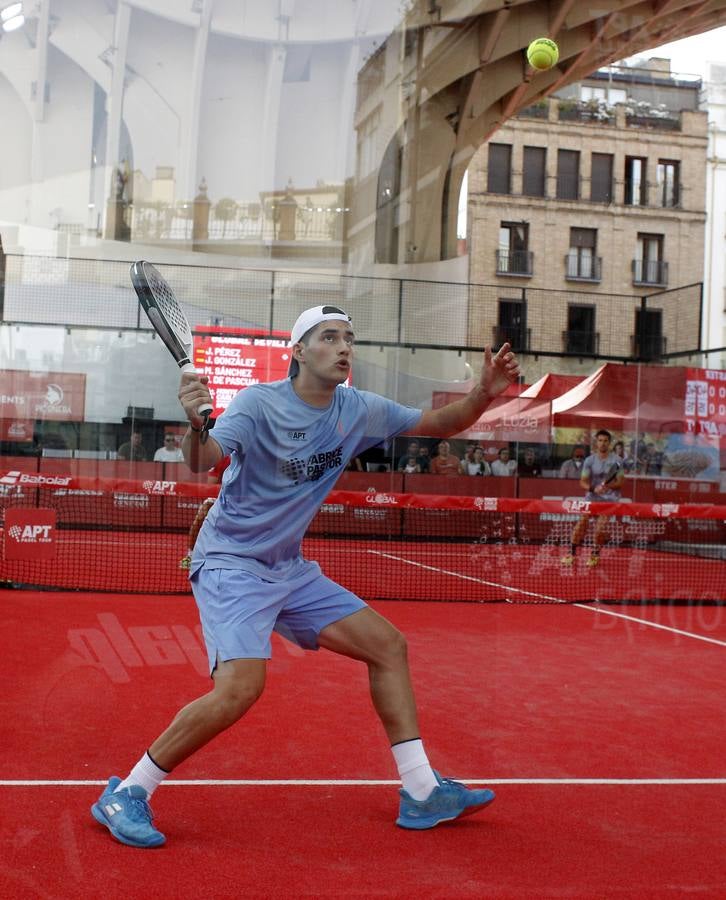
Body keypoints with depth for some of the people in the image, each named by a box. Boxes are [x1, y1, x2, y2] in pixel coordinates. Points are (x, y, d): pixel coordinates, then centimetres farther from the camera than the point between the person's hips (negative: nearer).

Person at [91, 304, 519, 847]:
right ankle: (126, 795, -8)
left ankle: (421, 793, 12)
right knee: (241, 687, -25)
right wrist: (195, 424, -53)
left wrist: (485, 392, -10)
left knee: (388, 645, 3)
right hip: (230, 564, -7)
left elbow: (441, 424, 9)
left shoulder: (358, 410, 0)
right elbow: (200, 464, -31)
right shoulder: (260, 403, -17)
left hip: (291, 569, 7)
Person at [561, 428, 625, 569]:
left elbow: (619, 483, -4)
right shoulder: (590, 460, 1)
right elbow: (583, 481, -3)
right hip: (592, 497, 2)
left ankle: (595, 555, 9)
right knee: (581, 523, -11)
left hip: (609, 499, -2)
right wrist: (593, 488, -24)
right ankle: (571, 554, -1)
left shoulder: (617, 461, -4)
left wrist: (607, 485, -25)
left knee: (601, 529, -12)